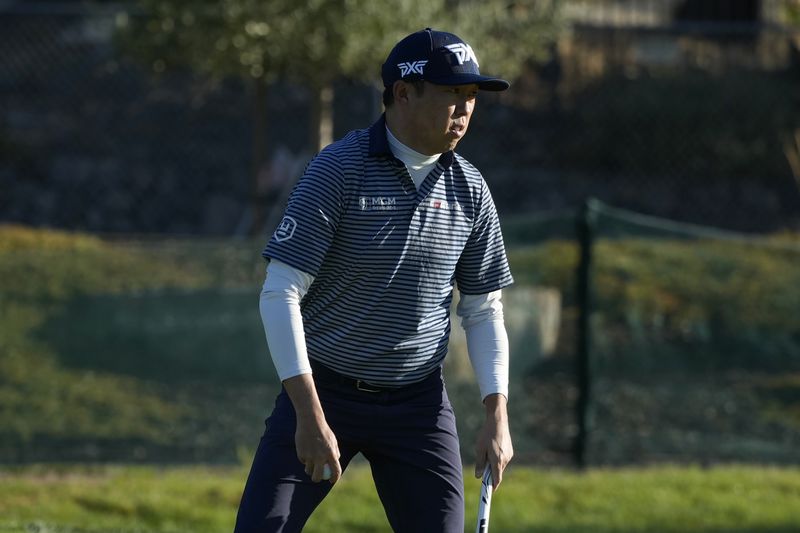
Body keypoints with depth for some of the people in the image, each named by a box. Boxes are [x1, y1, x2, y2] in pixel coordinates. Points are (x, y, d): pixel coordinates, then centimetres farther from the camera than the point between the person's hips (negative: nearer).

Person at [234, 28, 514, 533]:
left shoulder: (470, 190, 2)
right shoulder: (338, 171, -12)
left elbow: (483, 311, 11)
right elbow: (279, 294, -15)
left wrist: (498, 416, -2)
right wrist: (310, 416, -21)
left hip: (419, 402, 4)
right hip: (323, 391, -4)